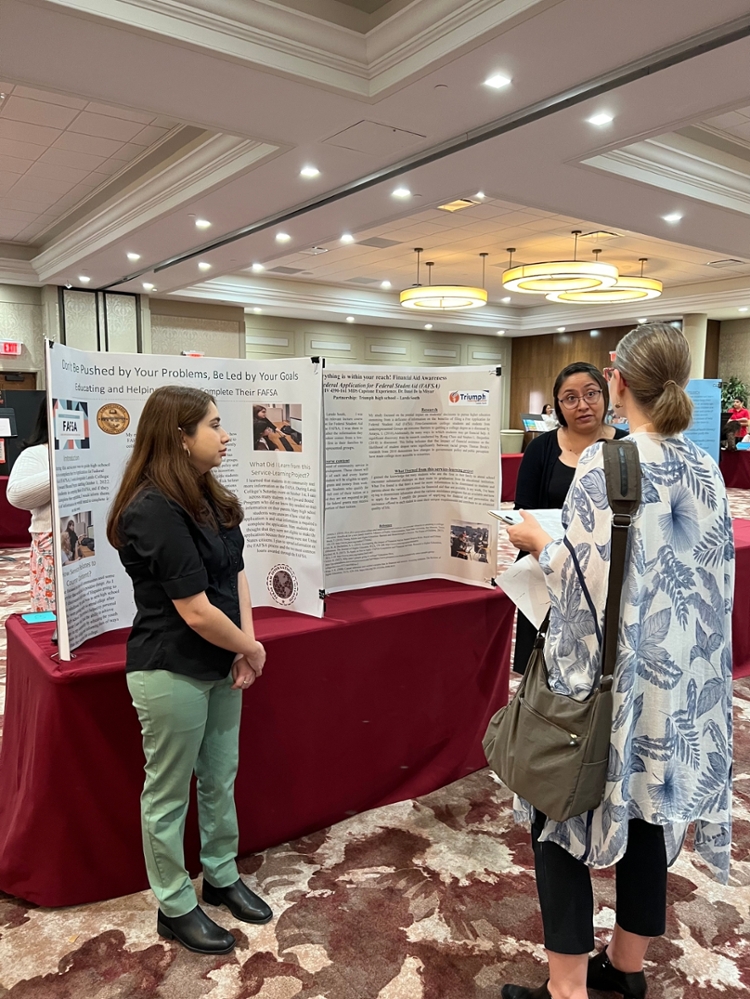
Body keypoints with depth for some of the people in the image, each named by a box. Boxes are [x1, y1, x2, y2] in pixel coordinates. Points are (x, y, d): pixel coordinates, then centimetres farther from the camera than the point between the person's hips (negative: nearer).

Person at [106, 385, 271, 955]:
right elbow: (196, 612, -23)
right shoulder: (153, 512, -24)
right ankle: (175, 907, 31)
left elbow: (236, 572, 4)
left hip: (220, 666, 8)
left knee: (220, 779, 21)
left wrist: (244, 646, -8)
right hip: (171, 674, -8)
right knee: (169, 794, 12)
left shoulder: (209, 497, 3)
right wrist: (252, 649, -9)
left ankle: (222, 877, 41)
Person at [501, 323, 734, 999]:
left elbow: (590, 575, -22)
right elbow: (710, 575, 9)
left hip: (610, 669, -7)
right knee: (651, 813, 19)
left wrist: (540, 543, -5)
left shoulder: (607, 461, -19)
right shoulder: (705, 467, 3)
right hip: (680, 675, 7)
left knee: (563, 818, 9)